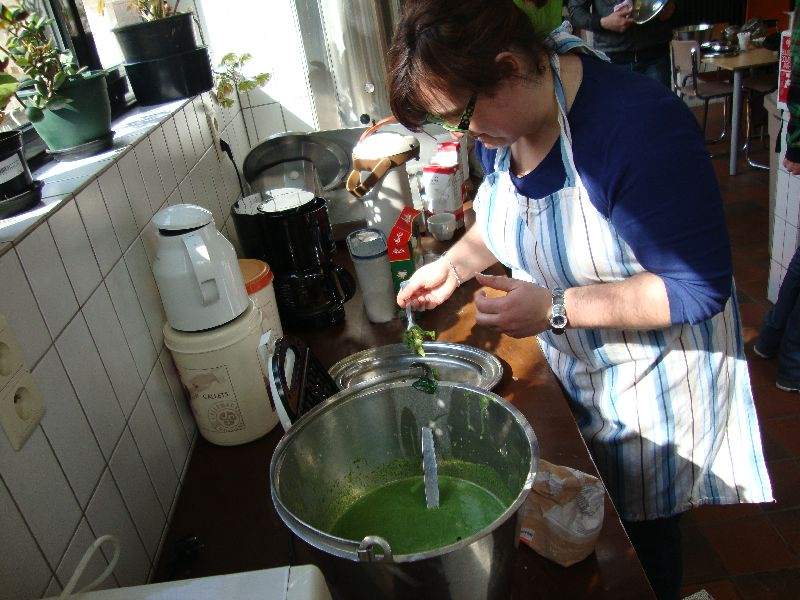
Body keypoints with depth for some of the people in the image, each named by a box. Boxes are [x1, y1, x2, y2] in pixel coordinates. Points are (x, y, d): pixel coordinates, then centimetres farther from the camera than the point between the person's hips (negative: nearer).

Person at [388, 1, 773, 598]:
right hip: (565, 367, 6)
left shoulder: (640, 126, -31)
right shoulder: (499, 123, -7)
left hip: (652, 374, -6)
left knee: (643, 532, 16)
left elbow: (701, 287, -27)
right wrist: (456, 263, -5)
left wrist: (556, 308, -31)